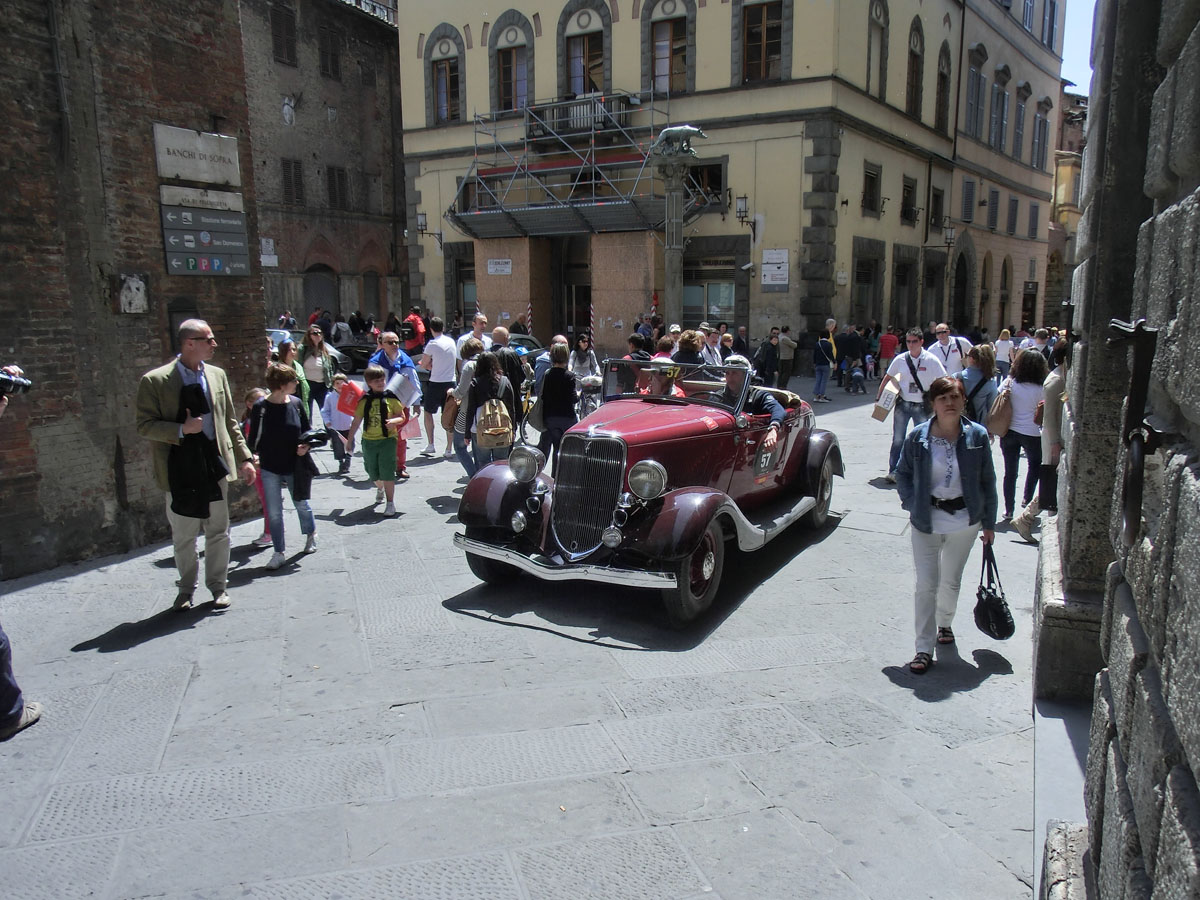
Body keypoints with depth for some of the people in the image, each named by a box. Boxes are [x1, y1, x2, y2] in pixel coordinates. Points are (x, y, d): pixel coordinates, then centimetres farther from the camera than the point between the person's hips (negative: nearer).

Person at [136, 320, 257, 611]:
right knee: (183, 537, 11)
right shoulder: (155, 381, -7)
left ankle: (218, 586, 26)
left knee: (218, 532, 10)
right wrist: (181, 430, -21)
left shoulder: (217, 375, 7)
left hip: (215, 465, 3)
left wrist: (244, 458, 8)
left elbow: (230, 421, 12)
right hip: (179, 469, -3)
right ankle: (186, 589, 29)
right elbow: (145, 426, -7)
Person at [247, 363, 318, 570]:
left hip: (295, 466, 2)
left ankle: (311, 534, 43)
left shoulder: (296, 404, -3)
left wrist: (306, 446, -11)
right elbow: (253, 437, -5)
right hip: (270, 468, -2)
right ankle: (279, 553, 14)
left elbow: (307, 431, 8)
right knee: (274, 512, 4)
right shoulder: (260, 407, -11)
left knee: (301, 504, 18)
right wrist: (253, 454, -22)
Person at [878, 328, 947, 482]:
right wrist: (878, 398, 10)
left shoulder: (931, 360, -7)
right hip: (902, 404, 1)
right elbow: (888, 378, 11)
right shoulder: (900, 359, -1)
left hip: (922, 406, -1)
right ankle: (893, 472, 8)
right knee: (898, 439, 2)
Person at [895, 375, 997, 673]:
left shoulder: (977, 436, -7)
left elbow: (988, 481, 1)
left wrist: (989, 523, 3)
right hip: (926, 522, -1)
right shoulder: (918, 437, -9)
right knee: (926, 584, -1)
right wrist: (912, 504, -8)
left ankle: (944, 623, 45)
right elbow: (902, 474, 5)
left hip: (964, 520, 2)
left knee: (951, 582, 18)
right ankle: (924, 649, 6)